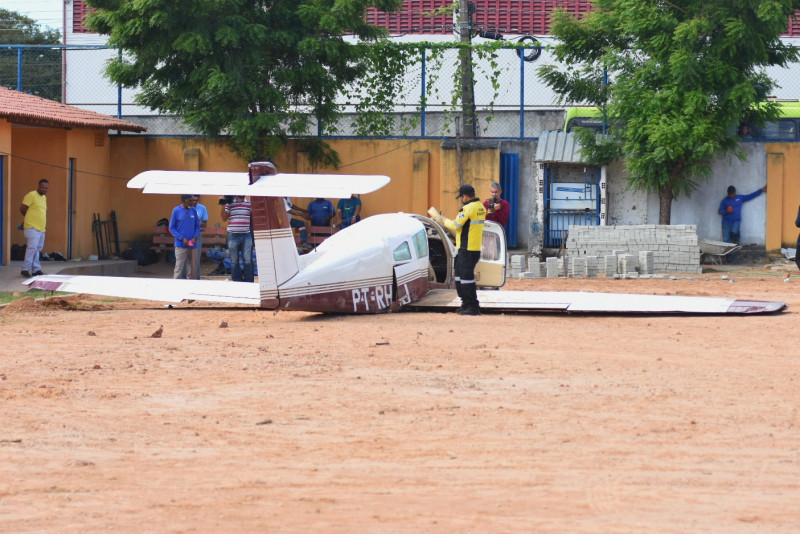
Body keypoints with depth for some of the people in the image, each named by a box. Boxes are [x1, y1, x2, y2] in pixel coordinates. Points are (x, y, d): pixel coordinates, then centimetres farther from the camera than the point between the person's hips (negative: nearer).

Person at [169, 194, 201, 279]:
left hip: (192, 245, 4)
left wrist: (195, 237, -6)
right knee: (179, 268, -9)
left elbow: (197, 226, 13)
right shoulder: (176, 211, -6)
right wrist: (182, 238, -13)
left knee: (191, 269, 10)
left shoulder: (193, 210, 6)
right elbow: (171, 228, -3)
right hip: (180, 245, -4)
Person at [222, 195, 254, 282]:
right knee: (234, 261, 5)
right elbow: (224, 218, -1)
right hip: (233, 236, -1)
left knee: (248, 261, -2)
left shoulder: (249, 204, 7)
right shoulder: (229, 204, 3)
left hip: (246, 236, 1)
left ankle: (249, 282, 3)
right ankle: (237, 281, 10)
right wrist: (223, 205, -8)